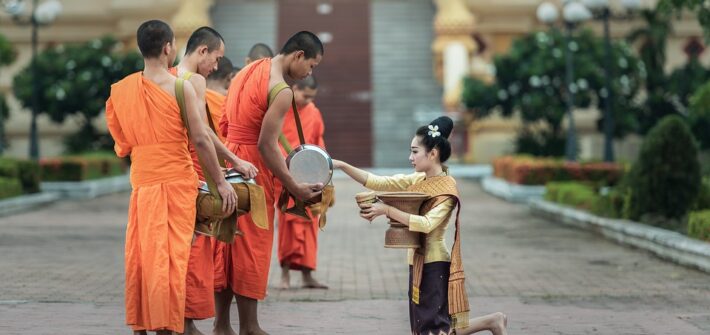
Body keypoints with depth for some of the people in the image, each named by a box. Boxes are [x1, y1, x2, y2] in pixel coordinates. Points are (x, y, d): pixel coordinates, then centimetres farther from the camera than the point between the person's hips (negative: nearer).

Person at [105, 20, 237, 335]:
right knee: (171, 254, -2)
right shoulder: (181, 87, -9)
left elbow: (121, 143, 10)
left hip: (141, 180, 4)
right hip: (176, 178, -4)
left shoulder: (122, 89, 6)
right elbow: (200, 139, -11)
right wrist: (221, 182, -6)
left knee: (140, 252, 9)